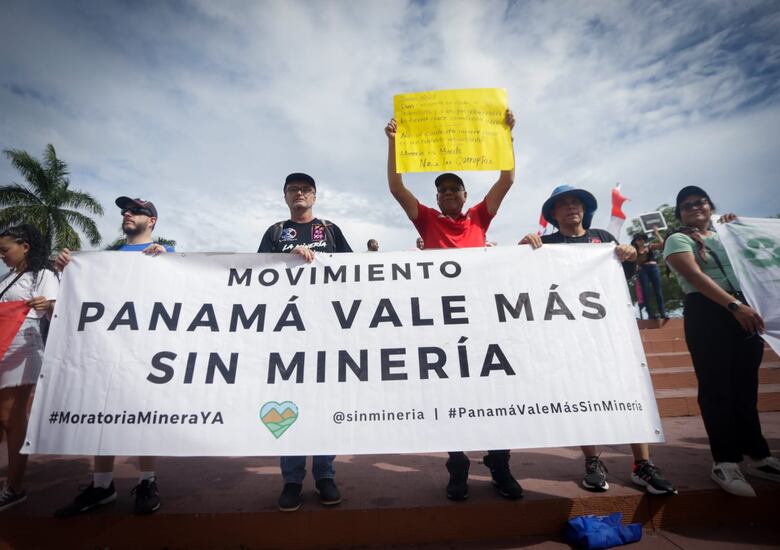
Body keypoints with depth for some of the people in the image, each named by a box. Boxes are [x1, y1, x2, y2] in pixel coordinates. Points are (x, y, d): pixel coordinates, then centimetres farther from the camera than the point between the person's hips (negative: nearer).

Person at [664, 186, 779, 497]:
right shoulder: (677, 240, -1)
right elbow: (695, 276, -15)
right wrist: (734, 305, -27)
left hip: (743, 310, 6)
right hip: (706, 314, -6)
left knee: (746, 386, 11)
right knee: (716, 387, -6)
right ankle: (725, 462, 0)